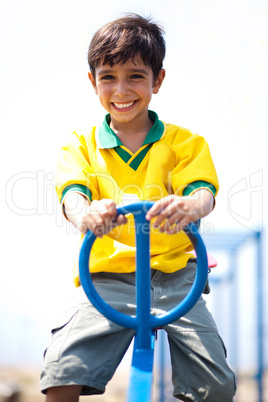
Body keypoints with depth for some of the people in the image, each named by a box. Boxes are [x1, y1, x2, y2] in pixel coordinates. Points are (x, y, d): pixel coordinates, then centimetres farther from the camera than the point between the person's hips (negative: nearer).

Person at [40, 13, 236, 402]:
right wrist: (85, 213, -36)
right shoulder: (82, 146, 12)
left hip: (175, 278, 0)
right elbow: (73, 191, -8)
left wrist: (189, 206, -36)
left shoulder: (184, 142, 11)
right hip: (105, 279, 0)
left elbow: (203, 190, -7)